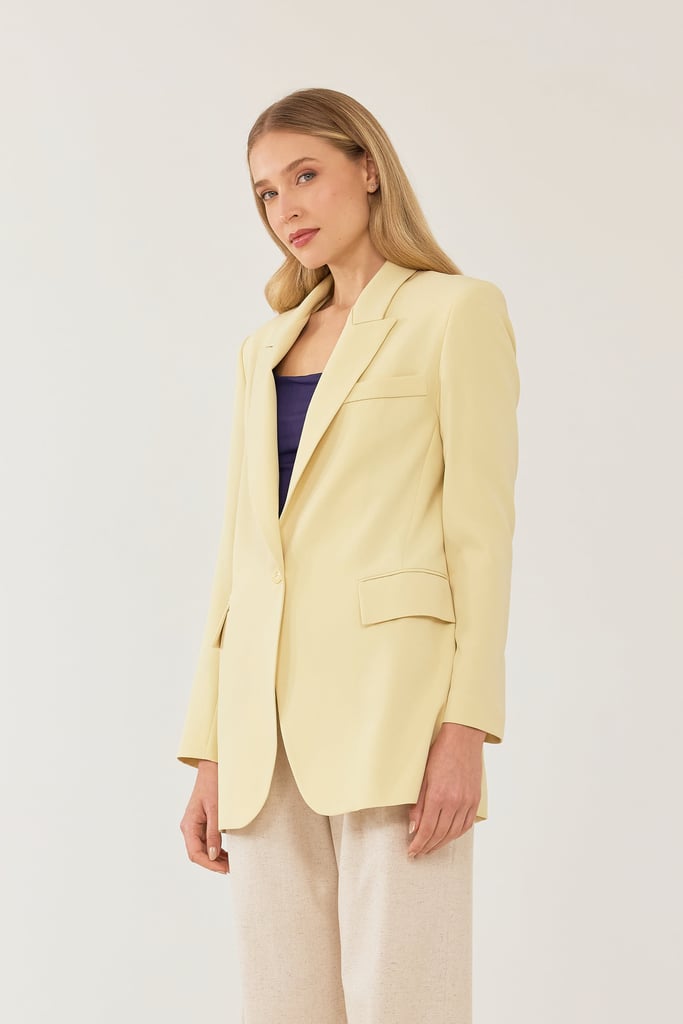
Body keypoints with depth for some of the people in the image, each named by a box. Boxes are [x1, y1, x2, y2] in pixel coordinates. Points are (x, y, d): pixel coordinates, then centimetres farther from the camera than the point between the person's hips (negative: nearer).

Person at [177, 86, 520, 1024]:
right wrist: (211, 750, 11)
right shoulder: (265, 347, 20)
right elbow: (243, 547, 17)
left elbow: (481, 525, -5)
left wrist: (467, 724, -14)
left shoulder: (456, 311, 3)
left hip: (393, 693, -6)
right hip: (269, 712, 6)